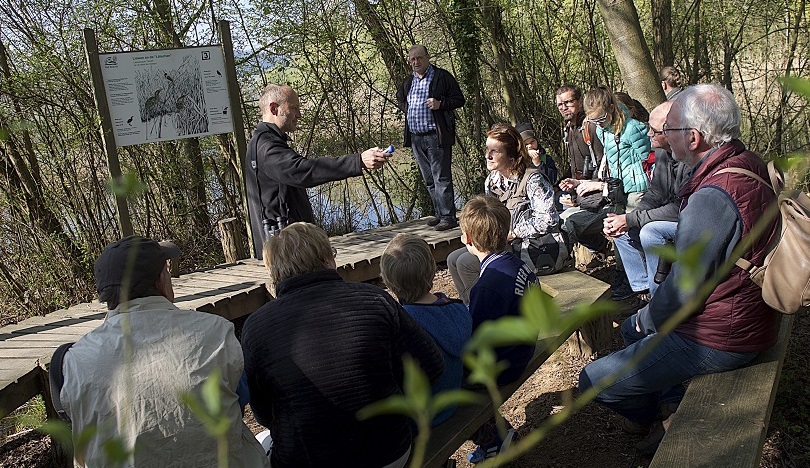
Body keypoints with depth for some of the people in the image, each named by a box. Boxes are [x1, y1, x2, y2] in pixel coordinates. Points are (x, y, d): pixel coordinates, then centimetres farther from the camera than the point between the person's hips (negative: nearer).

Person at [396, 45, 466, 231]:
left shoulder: (442, 77, -2)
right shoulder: (408, 80, 16)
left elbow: (459, 99, -3)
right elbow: (400, 98, 35)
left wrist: (441, 104, -17)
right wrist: (405, 108, 15)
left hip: (436, 136, -7)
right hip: (415, 138, 7)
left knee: (441, 178, -8)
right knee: (429, 180, 12)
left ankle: (448, 216, -4)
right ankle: (440, 213, 21)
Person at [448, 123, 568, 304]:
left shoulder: (532, 179, -16)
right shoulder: (492, 181, 8)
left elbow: (547, 220, -23)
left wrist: (512, 233, -16)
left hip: (542, 251, -9)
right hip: (512, 245, 9)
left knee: (466, 263, -16)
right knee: (453, 259, 1)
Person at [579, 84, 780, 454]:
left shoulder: (712, 197, -31)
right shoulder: (748, 163, 2)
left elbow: (683, 289, -25)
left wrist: (647, 319, -4)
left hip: (718, 339, -10)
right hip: (745, 315, 11)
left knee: (594, 382, -6)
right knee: (631, 327, 30)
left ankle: (650, 416, 23)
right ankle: (674, 406, 22)